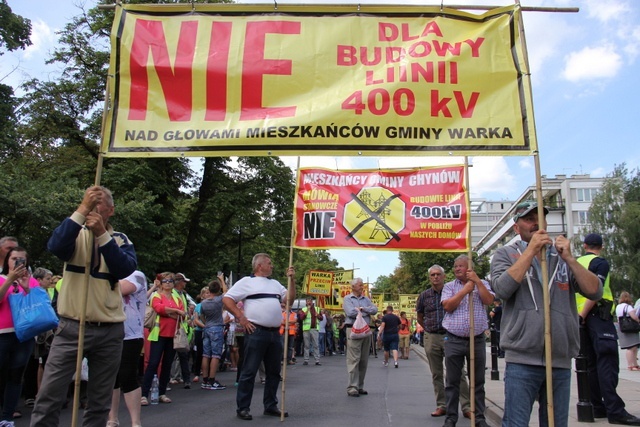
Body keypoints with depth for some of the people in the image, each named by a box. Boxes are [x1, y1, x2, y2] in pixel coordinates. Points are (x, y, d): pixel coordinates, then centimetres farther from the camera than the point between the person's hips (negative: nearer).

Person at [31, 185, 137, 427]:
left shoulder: (121, 240, 6)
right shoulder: (75, 234, 3)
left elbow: (125, 269, -14)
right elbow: (55, 247, -20)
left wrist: (102, 234, -21)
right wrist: (82, 209, -26)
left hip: (110, 332, 1)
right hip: (72, 328, -1)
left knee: (100, 401, 10)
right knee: (49, 397, -5)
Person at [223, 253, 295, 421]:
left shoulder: (275, 283, 18)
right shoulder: (247, 281, -1)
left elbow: (290, 300, 13)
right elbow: (227, 299, -5)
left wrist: (291, 280, 3)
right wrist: (241, 317, -11)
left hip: (275, 333, 7)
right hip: (256, 332, -7)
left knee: (274, 371, 11)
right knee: (249, 371, -3)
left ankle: (270, 406, 22)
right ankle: (243, 408, 5)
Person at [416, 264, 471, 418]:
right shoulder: (424, 296, 6)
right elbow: (420, 317, 18)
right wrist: (429, 330, 11)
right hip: (431, 339, 3)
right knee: (437, 374, 8)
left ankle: (466, 407, 1)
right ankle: (441, 406, 17)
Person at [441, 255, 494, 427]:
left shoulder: (482, 284, 8)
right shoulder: (449, 286, 6)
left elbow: (489, 300, -9)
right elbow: (447, 306, -8)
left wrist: (476, 280, -10)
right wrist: (465, 290, -9)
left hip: (477, 340, 1)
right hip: (454, 340, 0)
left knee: (478, 382, 9)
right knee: (452, 382, 5)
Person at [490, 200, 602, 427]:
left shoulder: (563, 256, 13)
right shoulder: (505, 254, 5)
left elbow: (595, 292, 3)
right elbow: (502, 289, -14)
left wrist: (569, 259, -9)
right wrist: (531, 250, -13)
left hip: (561, 360, 4)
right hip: (522, 360, -3)